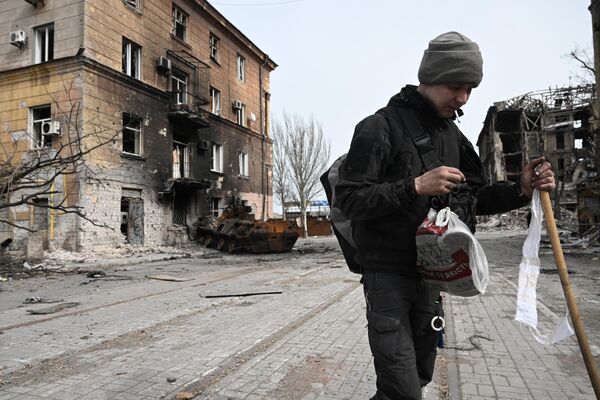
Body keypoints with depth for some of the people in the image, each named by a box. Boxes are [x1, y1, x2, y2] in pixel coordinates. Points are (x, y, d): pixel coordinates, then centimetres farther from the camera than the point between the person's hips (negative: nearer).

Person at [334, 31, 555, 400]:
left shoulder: (451, 134, 11)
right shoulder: (380, 127, -11)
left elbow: (473, 198, 13)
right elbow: (348, 199, -16)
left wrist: (520, 190, -6)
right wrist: (415, 186, -25)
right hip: (387, 274, -7)